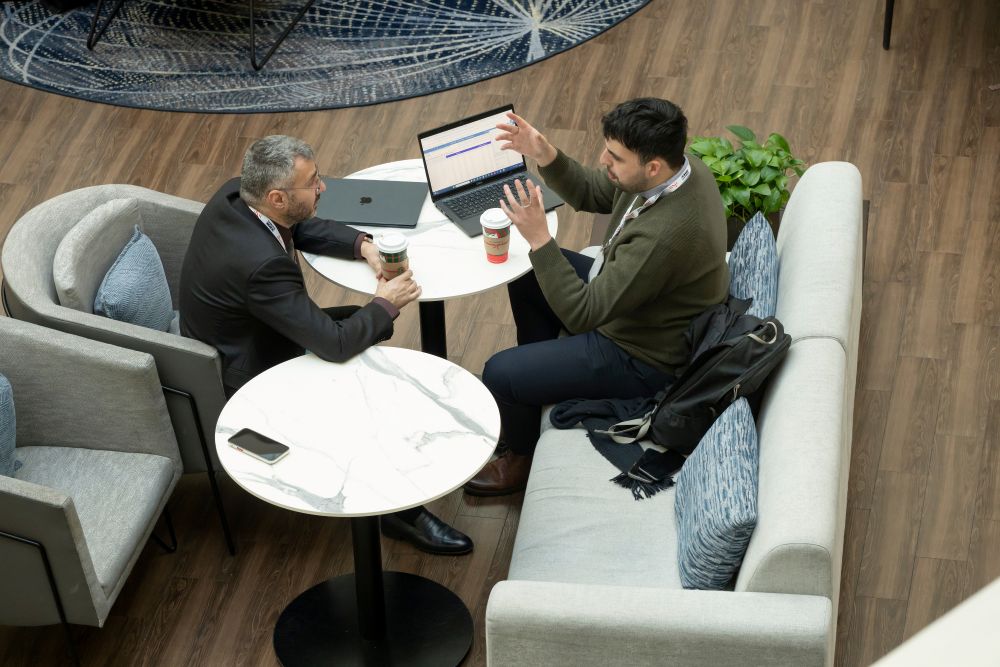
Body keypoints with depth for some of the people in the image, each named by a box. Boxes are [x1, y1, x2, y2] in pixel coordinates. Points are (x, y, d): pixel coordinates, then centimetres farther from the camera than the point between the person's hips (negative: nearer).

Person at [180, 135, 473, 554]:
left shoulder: (234, 194, -13)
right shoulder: (261, 264, -39)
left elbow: (301, 228, 8)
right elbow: (335, 344, -33)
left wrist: (362, 244, -8)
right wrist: (385, 304, -16)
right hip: (246, 383, -9)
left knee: (369, 327, 16)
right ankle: (401, 509, 16)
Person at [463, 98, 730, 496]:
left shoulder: (665, 234, -41)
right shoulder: (674, 168, -13)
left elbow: (582, 314, -32)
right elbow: (589, 194, 4)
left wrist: (539, 239, -33)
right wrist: (545, 157, -13)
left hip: (644, 358, -9)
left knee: (500, 374, -8)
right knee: (526, 275, 20)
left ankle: (521, 459, 23)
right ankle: (537, 377, 40)